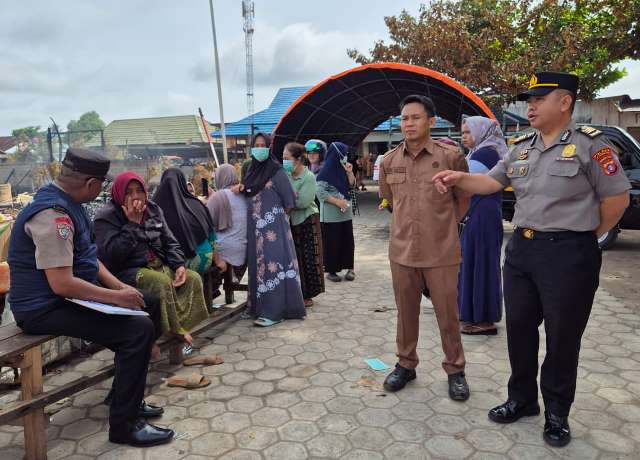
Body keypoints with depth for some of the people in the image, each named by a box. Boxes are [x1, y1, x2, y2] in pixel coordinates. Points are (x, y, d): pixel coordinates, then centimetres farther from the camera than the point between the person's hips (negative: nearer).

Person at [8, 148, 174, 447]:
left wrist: (120, 287, 1)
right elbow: (61, 284, -29)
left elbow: (88, 258, 13)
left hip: (68, 296, 10)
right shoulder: (53, 214, -24)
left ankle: (127, 398, 24)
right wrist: (116, 297, -21)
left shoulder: (66, 204, 8)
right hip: (45, 308, -10)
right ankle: (123, 424, -7)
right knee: (139, 329, -23)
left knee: (146, 304, 14)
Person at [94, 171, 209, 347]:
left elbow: (170, 242, 14)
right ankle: (176, 334, -23)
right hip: (128, 272, -6)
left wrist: (179, 265, -5)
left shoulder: (153, 209, 12)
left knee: (193, 279, -16)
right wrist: (133, 223, -18)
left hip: (159, 265, 6)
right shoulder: (106, 216, -6)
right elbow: (111, 256, -19)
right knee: (162, 282, -34)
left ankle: (184, 328, -18)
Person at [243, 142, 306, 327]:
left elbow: (289, 201, -8)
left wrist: (277, 214, -1)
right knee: (258, 263, 11)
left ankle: (275, 310, -3)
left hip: (273, 227, -7)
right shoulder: (252, 171, 12)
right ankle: (259, 306, 21)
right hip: (256, 227, 7)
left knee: (272, 262, -8)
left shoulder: (277, 172, -8)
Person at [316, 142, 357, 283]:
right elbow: (320, 192, -17)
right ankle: (331, 271, 10)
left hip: (346, 213, 7)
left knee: (347, 240, 7)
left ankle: (349, 267, 16)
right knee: (332, 242, 0)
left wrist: (349, 172, -5)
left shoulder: (342, 168, 8)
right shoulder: (325, 171, -12)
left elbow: (351, 185, 11)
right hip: (331, 214, -6)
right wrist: (338, 202, -19)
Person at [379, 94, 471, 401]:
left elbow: (463, 199, 6)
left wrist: (443, 225, 8)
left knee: (447, 314, 7)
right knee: (406, 312, 14)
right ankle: (406, 365, 32)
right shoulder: (389, 161, 3)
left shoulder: (451, 156, -7)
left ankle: (455, 370, 26)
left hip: (441, 252, -3)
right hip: (402, 250, 3)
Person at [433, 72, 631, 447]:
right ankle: (522, 399, 32)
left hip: (569, 255, -6)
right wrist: (458, 178, -7)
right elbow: (491, 182, 10)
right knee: (519, 329, 14)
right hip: (521, 249, 6)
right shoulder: (521, 148, 9)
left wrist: (584, 237, 1)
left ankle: (557, 414, 25)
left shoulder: (589, 144, -9)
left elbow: (617, 198, -6)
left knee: (562, 339, 7)